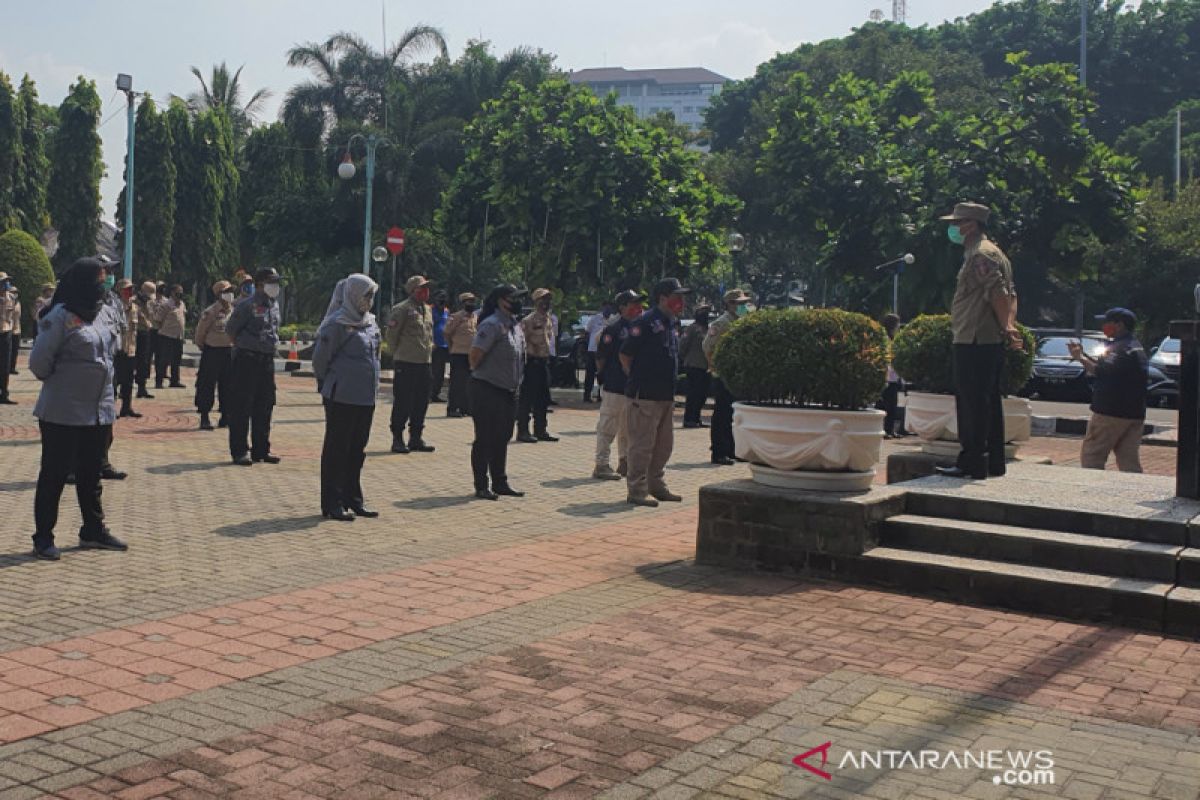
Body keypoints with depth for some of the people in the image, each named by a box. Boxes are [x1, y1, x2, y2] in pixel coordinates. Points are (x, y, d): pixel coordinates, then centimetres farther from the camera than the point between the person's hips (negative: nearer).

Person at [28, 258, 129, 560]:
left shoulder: (99, 314, 10)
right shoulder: (61, 316, -14)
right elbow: (39, 362, -14)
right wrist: (57, 384, 1)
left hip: (100, 411, 7)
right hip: (64, 413, -7)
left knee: (90, 474, 16)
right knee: (54, 474, 2)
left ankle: (93, 530, 26)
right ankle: (43, 537, 12)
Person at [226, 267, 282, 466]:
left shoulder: (274, 306, 12)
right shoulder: (247, 305, -11)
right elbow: (230, 328, -5)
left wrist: (273, 344, 13)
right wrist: (242, 346, 2)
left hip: (267, 360, 8)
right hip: (246, 360, -8)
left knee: (264, 407, 11)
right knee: (241, 407, -3)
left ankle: (261, 449, 19)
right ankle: (239, 451, 2)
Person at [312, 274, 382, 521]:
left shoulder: (370, 321, 11)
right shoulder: (338, 324, -13)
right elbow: (319, 358, -10)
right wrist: (329, 384, 1)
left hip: (366, 397, 8)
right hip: (342, 398, -8)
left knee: (357, 450, 14)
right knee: (336, 449, 0)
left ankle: (353, 500, 24)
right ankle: (332, 505, 7)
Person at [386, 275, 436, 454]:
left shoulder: (427, 310, 16)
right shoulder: (402, 309, -9)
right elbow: (392, 333, -8)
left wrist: (428, 351, 15)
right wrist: (396, 354, -1)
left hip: (424, 362, 8)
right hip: (405, 363, -8)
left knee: (421, 402, 10)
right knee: (402, 402, -3)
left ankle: (416, 437, 19)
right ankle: (397, 439, 5)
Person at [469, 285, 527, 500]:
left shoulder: (516, 327, 13)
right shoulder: (492, 325, -16)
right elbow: (475, 354, -20)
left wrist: (516, 383, 13)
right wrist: (479, 373, -7)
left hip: (509, 392, 9)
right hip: (488, 391, -9)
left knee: (501, 439, 14)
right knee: (484, 439, -1)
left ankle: (500, 483, 23)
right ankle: (481, 486, 6)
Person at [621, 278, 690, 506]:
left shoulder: (670, 323, 15)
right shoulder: (646, 322, -12)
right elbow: (625, 354, -12)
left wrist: (671, 388, 16)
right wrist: (636, 380, -6)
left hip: (666, 395, 9)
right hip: (645, 395, -9)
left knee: (664, 444, 15)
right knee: (642, 444, -4)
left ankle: (657, 486, 26)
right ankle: (637, 490, 2)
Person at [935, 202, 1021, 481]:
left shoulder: (980, 254, -12)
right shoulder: (994, 252, 21)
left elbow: (998, 294, -21)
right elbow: (1010, 294, 18)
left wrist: (1006, 328, -17)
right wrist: (1010, 326, 8)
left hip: (974, 342, -10)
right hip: (991, 342, 10)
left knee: (972, 405, -8)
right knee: (989, 403, 13)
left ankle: (972, 463, -6)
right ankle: (993, 463, 18)